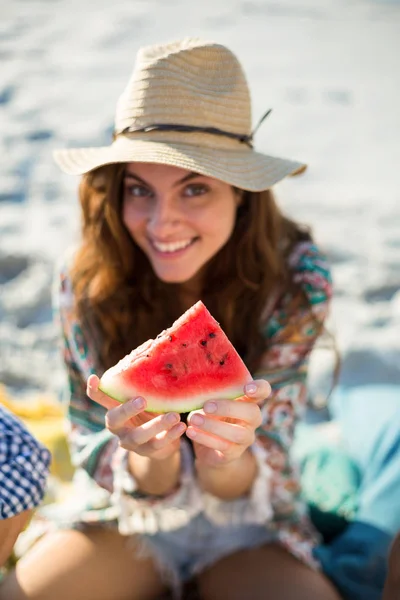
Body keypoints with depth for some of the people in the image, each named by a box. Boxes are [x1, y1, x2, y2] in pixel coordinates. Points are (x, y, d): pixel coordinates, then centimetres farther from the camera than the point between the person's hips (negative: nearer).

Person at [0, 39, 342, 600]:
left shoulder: (296, 278, -21)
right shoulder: (85, 280, -18)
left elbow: (239, 485, -17)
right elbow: (98, 459, -12)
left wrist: (225, 453, -40)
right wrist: (149, 457, -35)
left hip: (251, 526, 0)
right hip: (127, 519, 1)